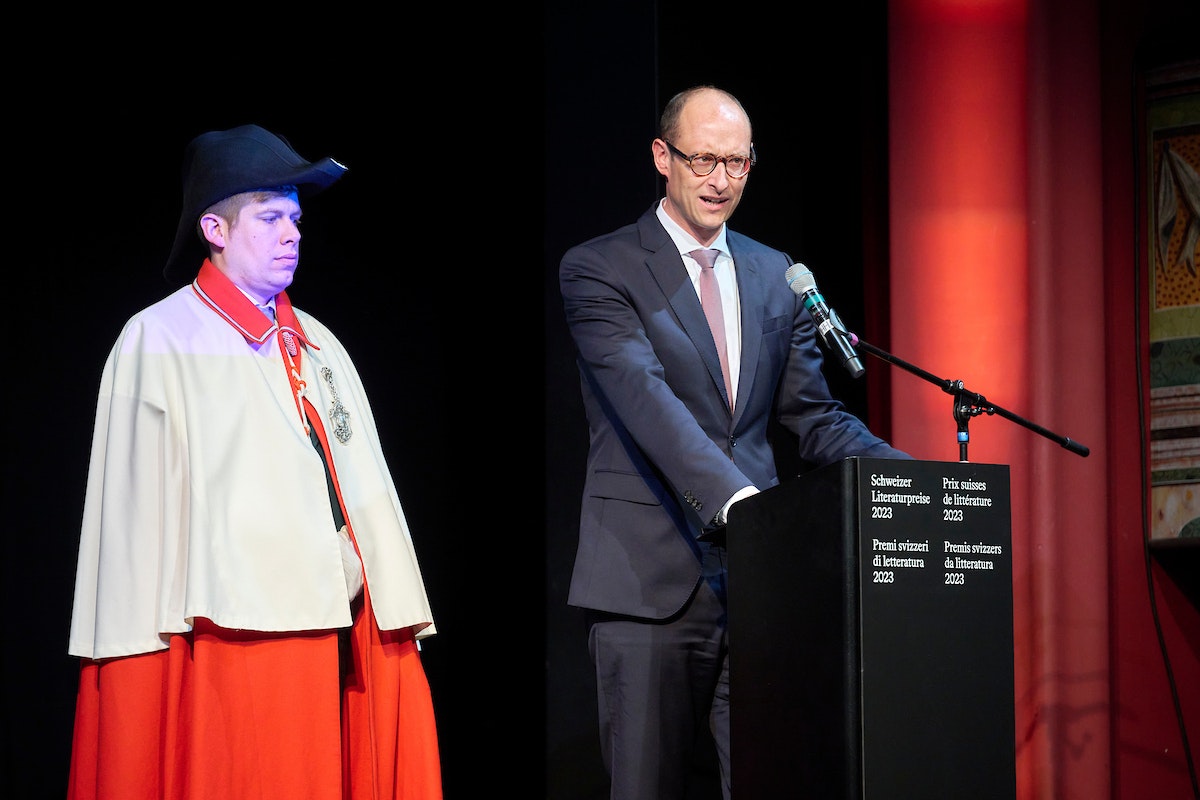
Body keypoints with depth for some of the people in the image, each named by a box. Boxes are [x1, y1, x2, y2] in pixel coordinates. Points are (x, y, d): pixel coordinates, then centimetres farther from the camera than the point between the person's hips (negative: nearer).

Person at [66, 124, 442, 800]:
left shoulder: (317, 344, 20)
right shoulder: (159, 342, 1)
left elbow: (365, 485, 17)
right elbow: (139, 509, -4)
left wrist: (399, 617, 8)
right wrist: (154, 640, -10)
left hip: (339, 635, 6)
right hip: (232, 638, -6)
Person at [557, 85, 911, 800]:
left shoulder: (777, 277, 17)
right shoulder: (599, 270, 0)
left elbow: (814, 417, 15)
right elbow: (644, 397, -15)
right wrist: (735, 497, -29)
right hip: (652, 577, -4)